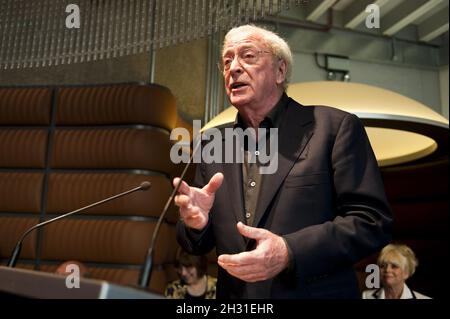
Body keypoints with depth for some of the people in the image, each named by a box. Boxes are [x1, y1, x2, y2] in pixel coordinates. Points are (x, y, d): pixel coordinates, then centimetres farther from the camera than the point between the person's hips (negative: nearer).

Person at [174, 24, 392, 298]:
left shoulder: (335, 126, -9)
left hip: (316, 293, -4)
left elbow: (373, 220, -13)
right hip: (234, 294, 4)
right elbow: (199, 244, 6)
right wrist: (196, 222, -16)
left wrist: (289, 252, -25)